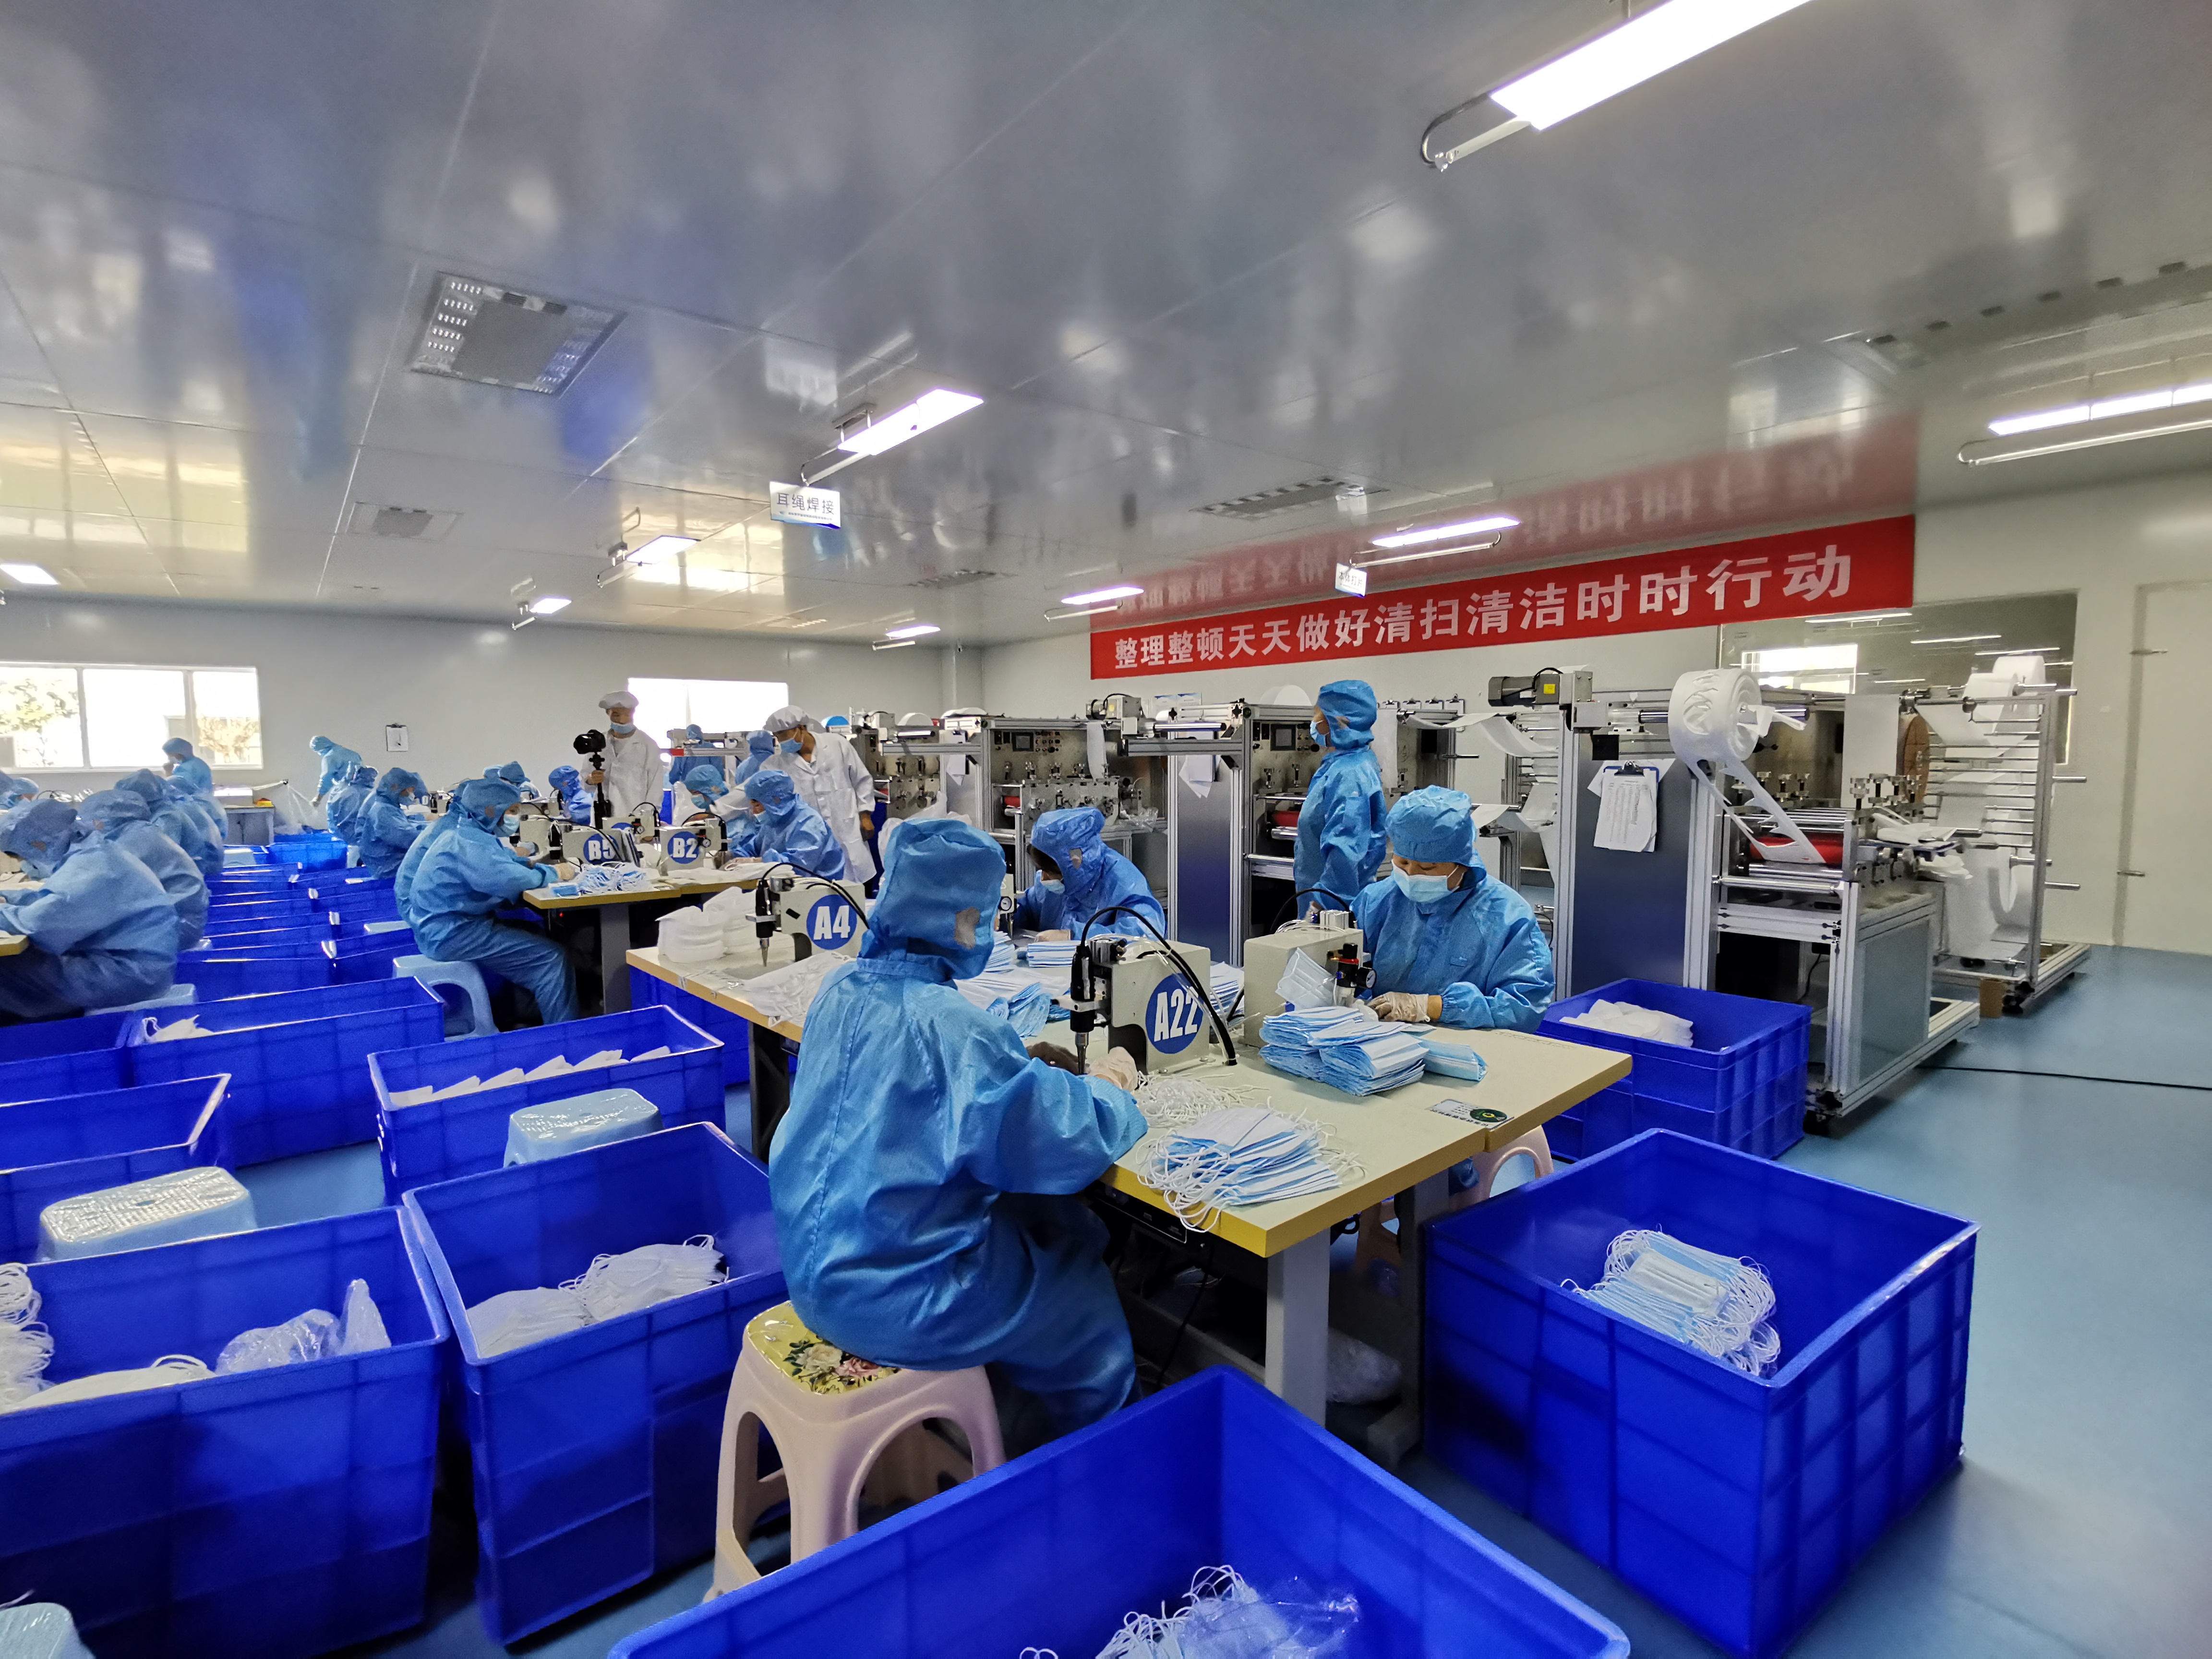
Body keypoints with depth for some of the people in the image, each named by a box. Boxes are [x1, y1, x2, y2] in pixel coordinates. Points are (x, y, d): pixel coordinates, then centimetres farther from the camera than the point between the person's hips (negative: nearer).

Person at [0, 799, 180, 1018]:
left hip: (136, 971, -11)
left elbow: (38, 922, -27)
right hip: (127, 957, 11)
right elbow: (52, 898, 27)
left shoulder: (90, 867, -21)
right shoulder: (88, 853, 12)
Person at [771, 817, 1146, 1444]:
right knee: (1090, 1305, 14)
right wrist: (1110, 1086, -3)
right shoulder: (947, 1022, -27)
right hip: (889, 1301, -7)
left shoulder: (843, 987, -3)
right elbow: (1072, 1143, -23)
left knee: (1048, 1223, 23)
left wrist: (1023, 1064, 3)